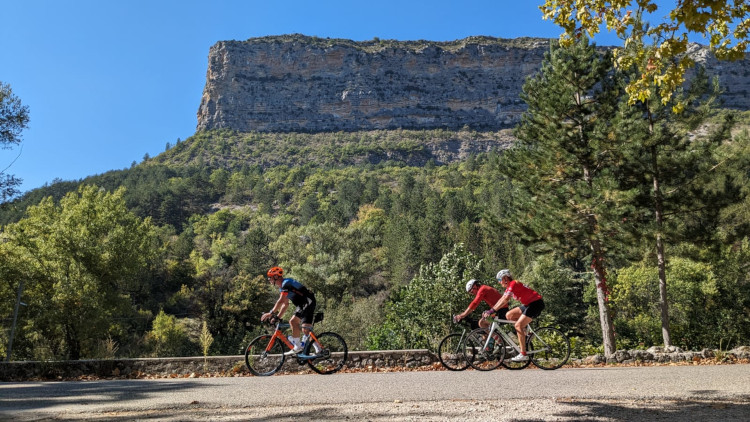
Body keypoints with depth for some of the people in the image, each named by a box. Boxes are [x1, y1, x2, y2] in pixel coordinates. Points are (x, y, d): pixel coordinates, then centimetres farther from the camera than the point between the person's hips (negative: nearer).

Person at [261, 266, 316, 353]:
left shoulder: (286, 283, -16)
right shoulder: (282, 287, 15)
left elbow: (281, 301, -24)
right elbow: (285, 304, 18)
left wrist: (271, 313, -21)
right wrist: (277, 317, 10)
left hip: (308, 302, -10)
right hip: (303, 304, 10)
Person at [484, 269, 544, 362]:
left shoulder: (513, 283, -17)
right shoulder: (509, 286, 12)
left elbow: (506, 299, -27)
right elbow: (502, 299, 15)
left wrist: (493, 310, -28)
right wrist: (490, 310, 9)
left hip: (536, 303, -9)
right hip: (529, 304, 9)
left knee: (518, 325, -15)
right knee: (509, 315, 4)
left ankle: (523, 354, -14)